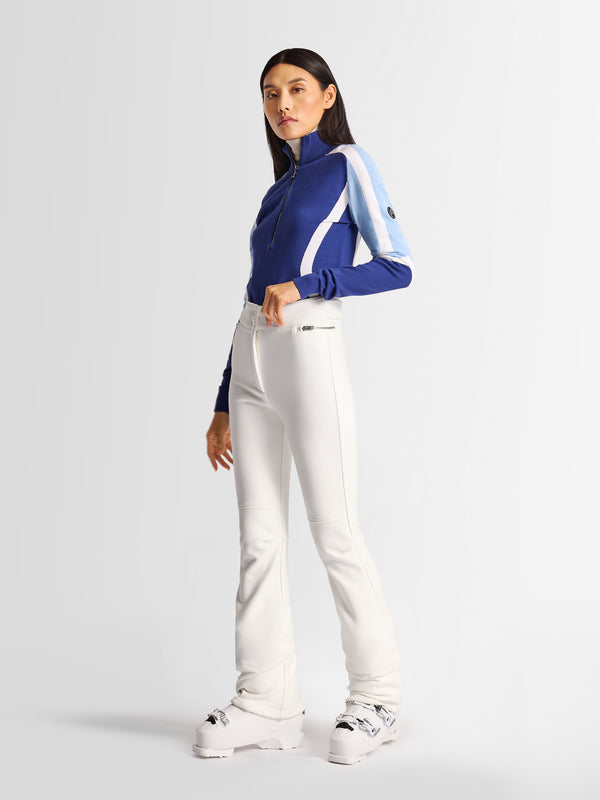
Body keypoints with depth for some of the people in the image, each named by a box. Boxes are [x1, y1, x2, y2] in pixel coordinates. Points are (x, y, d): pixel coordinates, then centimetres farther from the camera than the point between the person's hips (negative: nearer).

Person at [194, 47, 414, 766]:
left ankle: (376, 698, 9)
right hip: (249, 363, 7)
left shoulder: (346, 164, 4)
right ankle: (267, 702, 10)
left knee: (334, 532, -4)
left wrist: (306, 286, -14)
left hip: (309, 352, -7)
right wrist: (224, 404, 17)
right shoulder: (277, 190, 22)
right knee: (259, 537, 4)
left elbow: (397, 266, -4)